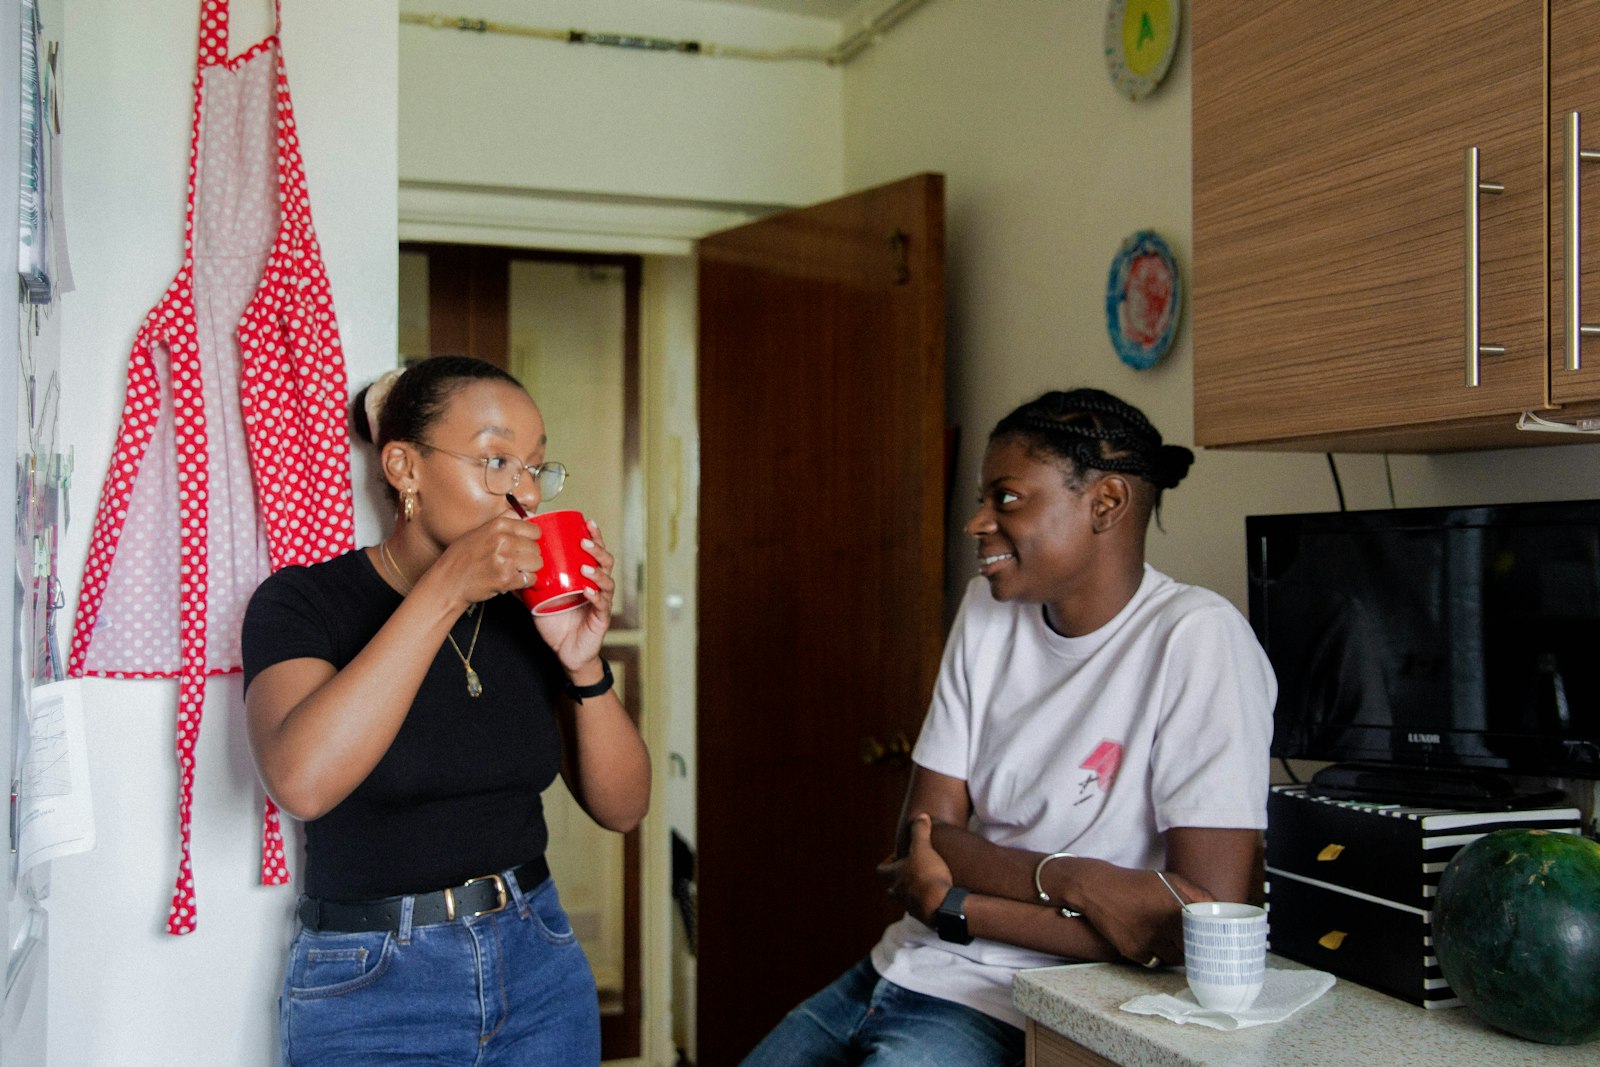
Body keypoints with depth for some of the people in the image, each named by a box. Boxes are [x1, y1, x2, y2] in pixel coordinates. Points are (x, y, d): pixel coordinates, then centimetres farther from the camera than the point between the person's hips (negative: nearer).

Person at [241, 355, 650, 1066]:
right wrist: (444, 589, -30)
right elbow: (301, 780, -30)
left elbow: (621, 808, -1)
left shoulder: (527, 612, 1)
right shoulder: (304, 601, -10)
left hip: (538, 965, 4)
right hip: (370, 989, -4)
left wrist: (582, 664, -17)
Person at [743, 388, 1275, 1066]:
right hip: (897, 972, 6)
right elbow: (919, 839, 1)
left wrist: (954, 902, -15)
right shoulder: (988, 609, 4)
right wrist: (1066, 879, -20)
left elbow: (1207, 919, -21)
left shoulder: (1195, 639, -15)